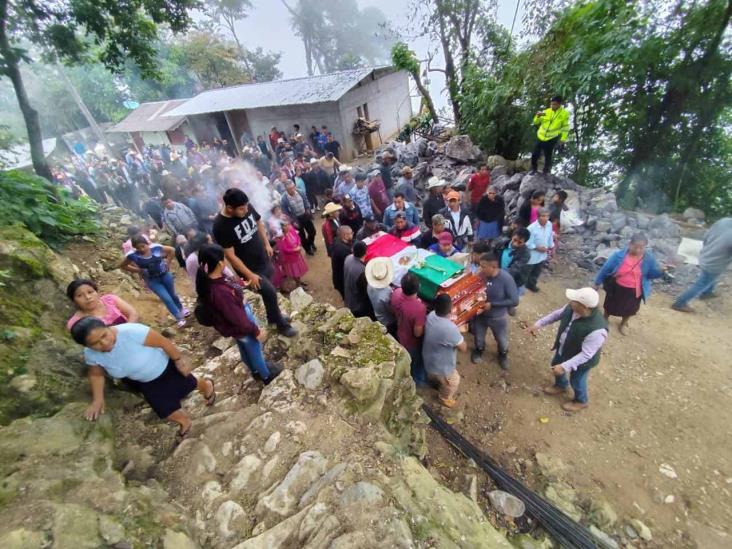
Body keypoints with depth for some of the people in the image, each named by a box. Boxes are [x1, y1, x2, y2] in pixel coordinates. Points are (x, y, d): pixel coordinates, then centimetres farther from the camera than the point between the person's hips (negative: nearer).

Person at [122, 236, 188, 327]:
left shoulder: (156, 247, -17)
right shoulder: (132, 255, -17)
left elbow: (172, 250, -2)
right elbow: (123, 265, 1)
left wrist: (167, 262, -6)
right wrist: (139, 270, -8)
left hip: (165, 275, 1)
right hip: (152, 280, -1)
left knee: (172, 295, 20)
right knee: (166, 299, -6)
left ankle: (181, 309, 47)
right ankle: (180, 318, 9)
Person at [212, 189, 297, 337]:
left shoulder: (248, 207, -11)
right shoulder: (220, 226, -26)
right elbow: (230, 256, -22)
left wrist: (267, 244, 10)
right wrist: (250, 275, -20)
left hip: (264, 260, 6)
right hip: (248, 268, -6)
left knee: (268, 291, 20)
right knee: (270, 292, -7)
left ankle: (272, 316, 45)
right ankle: (281, 324, 16)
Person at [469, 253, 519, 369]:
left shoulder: (506, 279, -28)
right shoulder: (480, 275, -21)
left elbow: (514, 301, -23)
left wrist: (492, 304, -25)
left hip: (498, 317, -1)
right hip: (480, 315, 2)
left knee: (502, 341, 24)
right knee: (478, 338, 24)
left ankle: (503, 355, 57)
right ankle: (479, 350, 57)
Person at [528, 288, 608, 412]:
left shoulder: (597, 330, -43)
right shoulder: (572, 308, -23)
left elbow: (586, 354, -34)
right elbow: (557, 314, -1)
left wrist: (564, 366, -32)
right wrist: (538, 324, -1)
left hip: (581, 360, -6)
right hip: (563, 349, 7)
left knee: (576, 381, 21)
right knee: (556, 366, 29)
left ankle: (581, 401, 54)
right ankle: (561, 385, 61)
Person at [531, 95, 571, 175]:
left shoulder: (564, 113, -2)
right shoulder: (546, 112, 5)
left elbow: (565, 128, 0)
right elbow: (536, 122, 7)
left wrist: (563, 140, -6)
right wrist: (538, 116, -13)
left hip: (552, 139, -3)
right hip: (541, 137, 3)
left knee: (548, 156, 0)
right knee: (535, 154, 3)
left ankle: (546, 172, 16)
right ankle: (534, 169, 24)